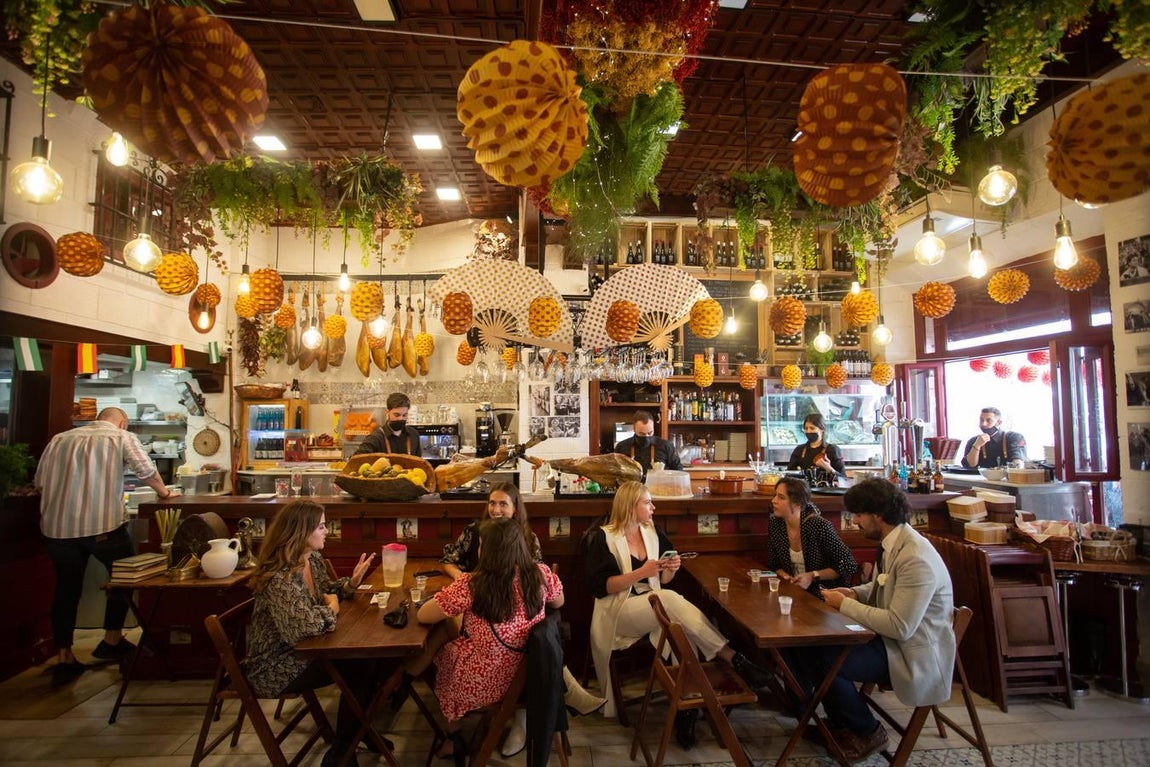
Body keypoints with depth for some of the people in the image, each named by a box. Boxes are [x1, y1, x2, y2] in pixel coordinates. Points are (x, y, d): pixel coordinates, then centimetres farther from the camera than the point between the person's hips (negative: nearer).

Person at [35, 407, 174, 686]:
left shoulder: (59, 439, 13)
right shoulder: (123, 437, 1)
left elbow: (40, 483, 13)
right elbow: (147, 472, -2)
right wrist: (163, 492, 15)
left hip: (57, 526, 4)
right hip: (104, 525, -4)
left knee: (67, 588, 15)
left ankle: (64, 658, 18)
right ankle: (112, 640, 24)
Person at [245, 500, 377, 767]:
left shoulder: (313, 559, -1)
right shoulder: (279, 577, -30)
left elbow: (328, 594, 13)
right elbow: (305, 625, -42)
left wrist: (352, 582, -6)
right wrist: (331, 608, -22)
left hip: (300, 651, 8)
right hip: (276, 669, -8)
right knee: (361, 666, -14)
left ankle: (359, 729, 18)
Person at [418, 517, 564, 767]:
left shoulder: (472, 584, -27)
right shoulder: (541, 574, -14)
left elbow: (423, 616, -16)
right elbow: (558, 603, 7)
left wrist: (452, 599, 1)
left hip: (485, 682, -5)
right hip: (529, 675, 5)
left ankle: (456, 740, 43)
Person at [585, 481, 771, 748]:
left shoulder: (654, 534, 11)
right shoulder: (603, 538, -6)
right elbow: (599, 586, -13)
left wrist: (671, 570, -7)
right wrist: (640, 573, -21)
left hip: (656, 608, 6)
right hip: (618, 611, -5)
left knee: (682, 628, -30)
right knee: (670, 598, -33)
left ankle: (687, 704, -24)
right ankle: (734, 659, -34)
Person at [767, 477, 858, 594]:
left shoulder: (820, 526, -18)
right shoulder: (774, 524, -3)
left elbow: (849, 566, -10)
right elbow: (773, 565, 10)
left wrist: (813, 576, -16)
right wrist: (785, 577, -10)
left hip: (822, 594, -4)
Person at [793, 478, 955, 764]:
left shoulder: (916, 558, -28)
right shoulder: (894, 543, 2)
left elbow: (900, 627, -30)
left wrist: (845, 605, -20)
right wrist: (856, 593, 1)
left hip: (914, 654, -9)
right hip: (890, 636, 9)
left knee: (824, 662, -21)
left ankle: (867, 732, 6)